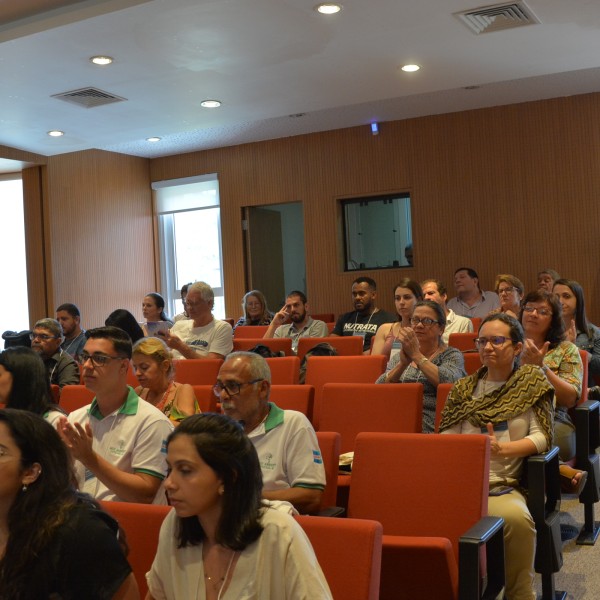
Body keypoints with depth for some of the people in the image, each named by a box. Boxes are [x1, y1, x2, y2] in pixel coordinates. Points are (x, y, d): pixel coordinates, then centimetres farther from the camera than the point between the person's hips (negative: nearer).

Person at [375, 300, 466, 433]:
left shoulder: (452, 355, 10)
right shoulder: (399, 357, 20)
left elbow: (450, 382, -13)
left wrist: (416, 355, -10)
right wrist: (403, 363, -11)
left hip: (432, 427, -3)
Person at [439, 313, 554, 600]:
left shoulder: (533, 380, 9)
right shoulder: (463, 388, 14)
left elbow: (542, 437, 0)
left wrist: (503, 449, -17)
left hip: (503, 486, -1)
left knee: (517, 517, -35)